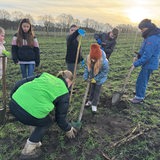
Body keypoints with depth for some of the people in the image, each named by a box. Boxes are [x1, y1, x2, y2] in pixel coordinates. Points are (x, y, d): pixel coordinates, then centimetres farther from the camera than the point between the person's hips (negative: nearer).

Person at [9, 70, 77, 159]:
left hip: (14, 103, 6)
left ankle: (34, 142, 38)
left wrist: (12, 96, 27)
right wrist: (68, 129, 34)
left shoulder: (46, 75, 23)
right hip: (29, 114, -6)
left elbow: (20, 83, 17)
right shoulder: (64, 93, 11)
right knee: (47, 121, 25)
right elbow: (60, 118, 17)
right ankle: (28, 150, 25)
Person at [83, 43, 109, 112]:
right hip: (92, 77, 4)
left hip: (99, 79, -4)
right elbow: (87, 67, -7)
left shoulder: (104, 62, -35)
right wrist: (86, 76, -10)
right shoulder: (88, 58, -24)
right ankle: (90, 101, 43)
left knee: (97, 90, 7)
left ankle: (94, 105, 22)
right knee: (92, 88, 21)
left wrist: (96, 79, -22)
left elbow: (105, 72, -22)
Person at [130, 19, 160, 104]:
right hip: (148, 63, 10)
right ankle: (140, 94, 37)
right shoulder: (150, 36, 9)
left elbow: (147, 55, -28)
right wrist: (138, 57, 6)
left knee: (141, 81, -1)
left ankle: (139, 97, 13)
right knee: (143, 80, 21)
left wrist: (136, 63, -21)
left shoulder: (152, 39, -25)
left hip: (149, 64, -10)